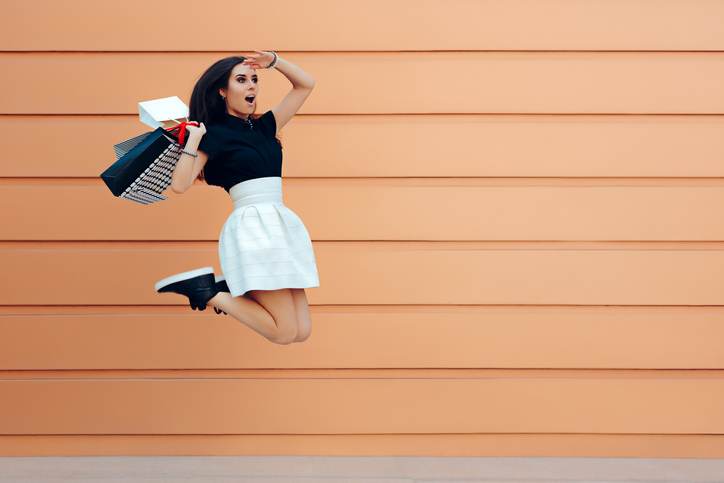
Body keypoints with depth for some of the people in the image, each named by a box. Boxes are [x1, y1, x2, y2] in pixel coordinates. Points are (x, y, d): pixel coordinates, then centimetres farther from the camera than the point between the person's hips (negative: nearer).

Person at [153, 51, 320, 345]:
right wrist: (194, 139, -11)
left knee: (301, 332, 1)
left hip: (282, 227, 7)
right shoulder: (215, 135, 1)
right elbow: (179, 185, -8)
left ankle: (230, 286, 14)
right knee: (285, 332, -10)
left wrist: (273, 61, 10)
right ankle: (207, 291, 2)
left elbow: (305, 84, 23)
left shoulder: (264, 127, 17)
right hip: (253, 228, -7)